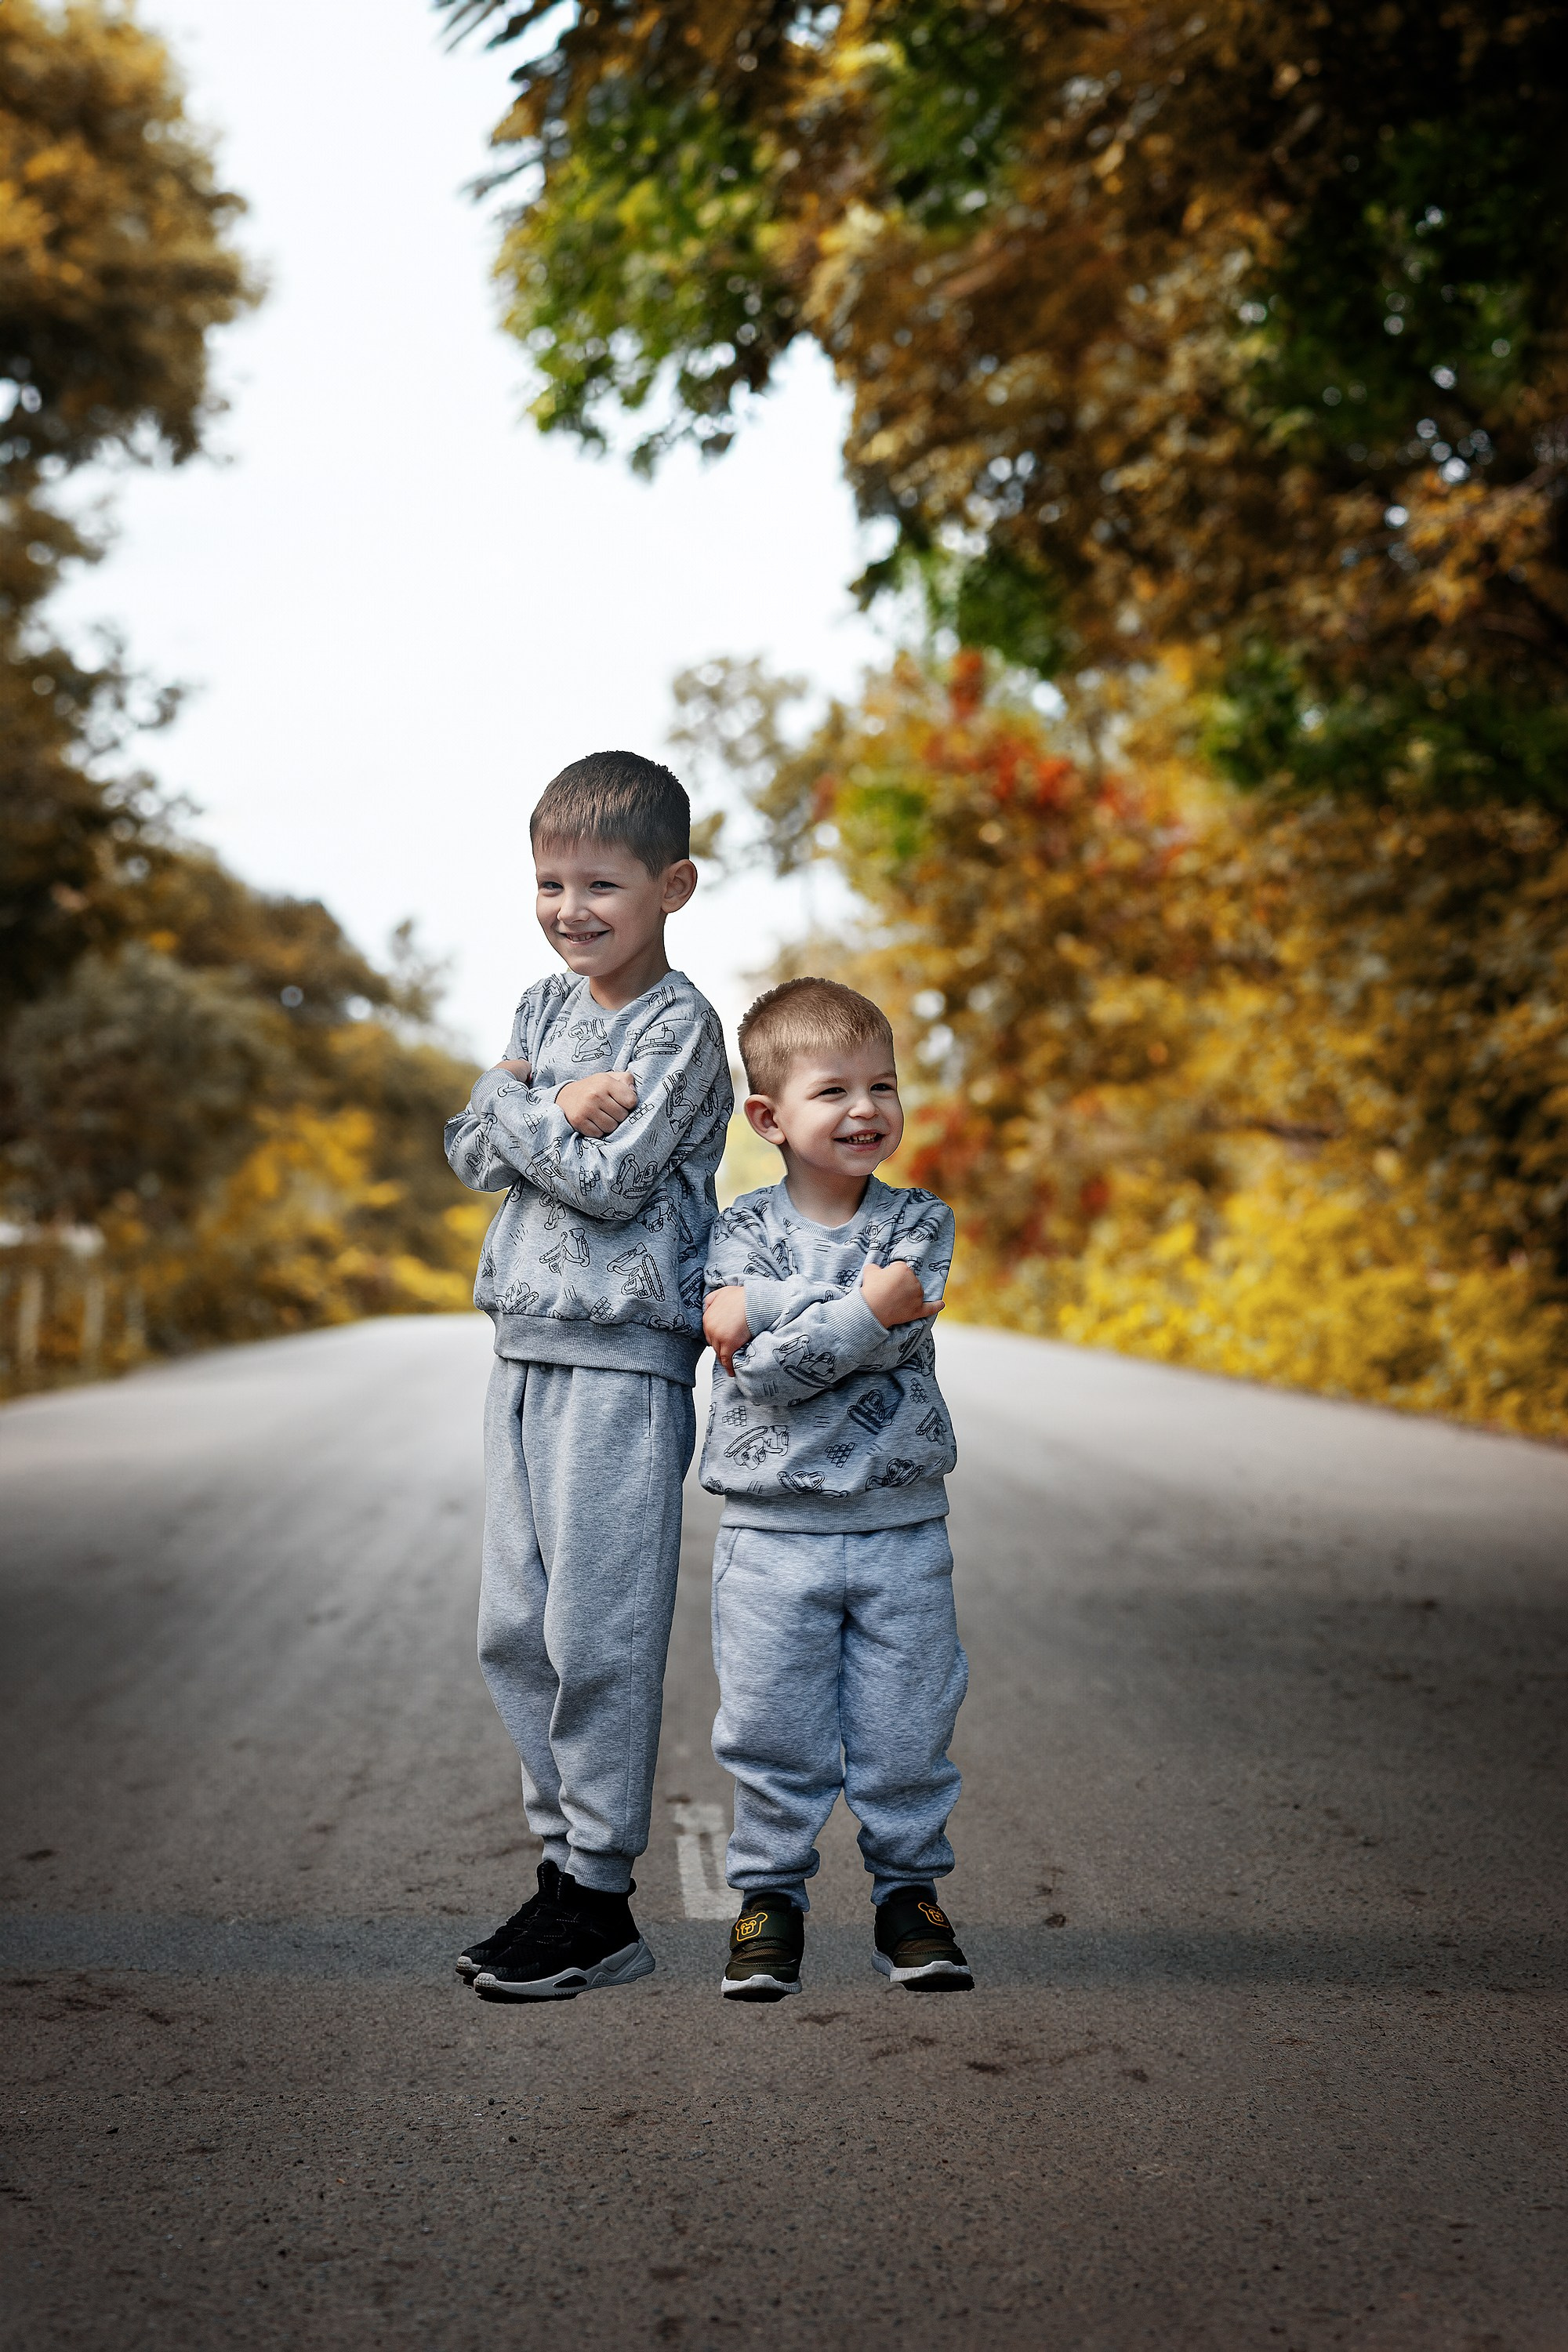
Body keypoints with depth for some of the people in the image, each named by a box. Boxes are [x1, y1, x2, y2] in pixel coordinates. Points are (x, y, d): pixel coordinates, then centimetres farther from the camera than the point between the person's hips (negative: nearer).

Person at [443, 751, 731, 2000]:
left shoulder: (681, 1025, -8)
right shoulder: (546, 1004, 15)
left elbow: (611, 1182, -16)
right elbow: (472, 1150, 7)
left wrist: (511, 1099, -4)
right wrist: (557, 1111, -11)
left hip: (624, 1354, -8)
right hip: (527, 1344, 8)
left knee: (598, 1628, -5)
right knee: (515, 1629, 10)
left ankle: (600, 1900, 4)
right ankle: (565, 1860, 21)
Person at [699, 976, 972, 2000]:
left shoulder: (920, 1221, 2)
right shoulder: (744, 1230, -1)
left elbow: (898, 1335, -16)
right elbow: (764, 1377, -15)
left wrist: (768, 1313, -17)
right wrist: (867, 1309, -19)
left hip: (902, 1528, 1)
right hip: (773, 1531, -1)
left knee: (906, 1729, 8)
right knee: (773, 1732, 5)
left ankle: (910, 1891, 24)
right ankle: (770, 1896, 21)